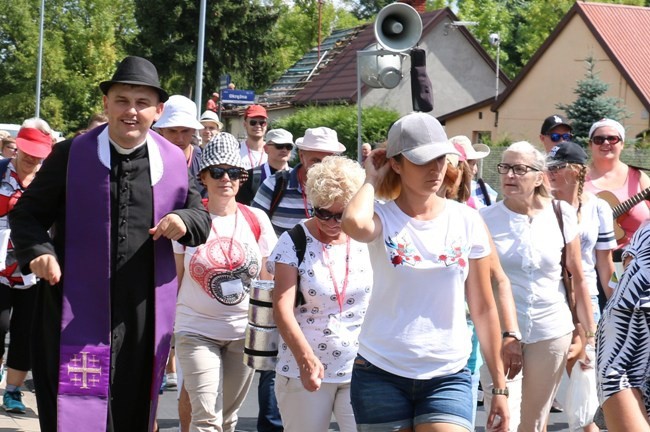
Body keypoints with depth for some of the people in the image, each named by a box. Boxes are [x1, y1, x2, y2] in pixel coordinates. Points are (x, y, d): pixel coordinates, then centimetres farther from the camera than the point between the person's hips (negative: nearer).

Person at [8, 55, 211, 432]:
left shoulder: (174, 161, 5)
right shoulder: (71, 155, -2)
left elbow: (202, 218, 12)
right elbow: (27, 214, 3)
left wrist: (184, 221, -12)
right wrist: (38, 251, -17)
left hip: (144, 315, 3)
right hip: (77, 312, -3)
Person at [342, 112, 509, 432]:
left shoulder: (467, 221, 2)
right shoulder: (383, 218, -4)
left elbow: (483, 308, 8)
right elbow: (354, 224, -31)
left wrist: (500, 385, 7)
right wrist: (372, 180, -10)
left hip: (448, 376, 1)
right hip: (380, 374, -1)